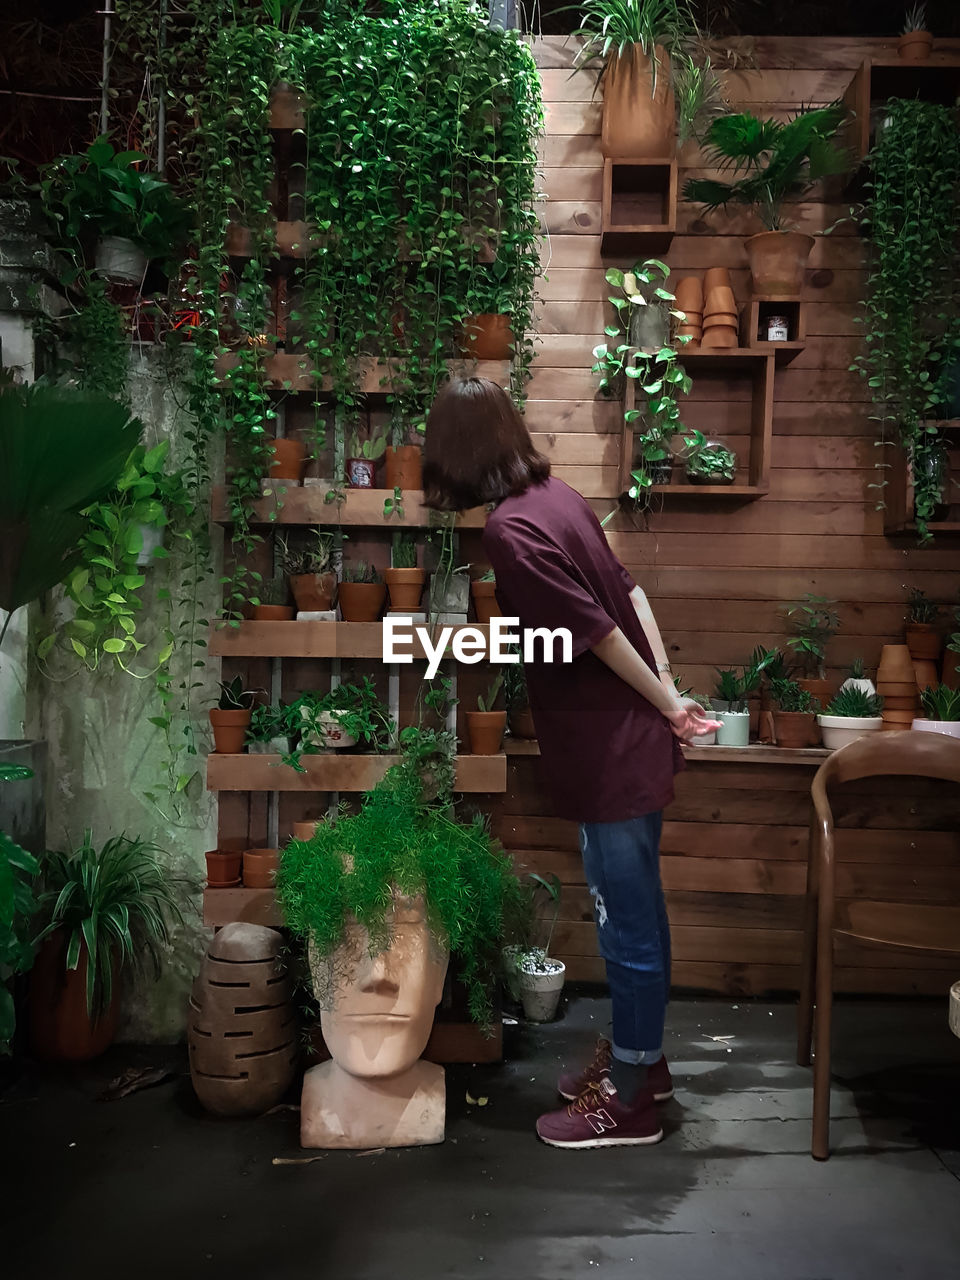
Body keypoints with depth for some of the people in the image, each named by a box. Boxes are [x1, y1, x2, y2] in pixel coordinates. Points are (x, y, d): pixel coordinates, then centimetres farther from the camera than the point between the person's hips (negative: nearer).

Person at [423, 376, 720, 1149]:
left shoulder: (510, 530, -20)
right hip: (634, 740, 9)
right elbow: (629, 592, 8)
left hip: (611, 756, -9)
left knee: (629, 926, 5)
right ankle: (640, 1055, 38)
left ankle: (630, 1101, 22)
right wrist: (667, 689, 7)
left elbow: (598, 631, -18)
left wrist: (667, 706, -6)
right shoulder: (556, 496, 6)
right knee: (635, 913, 21)